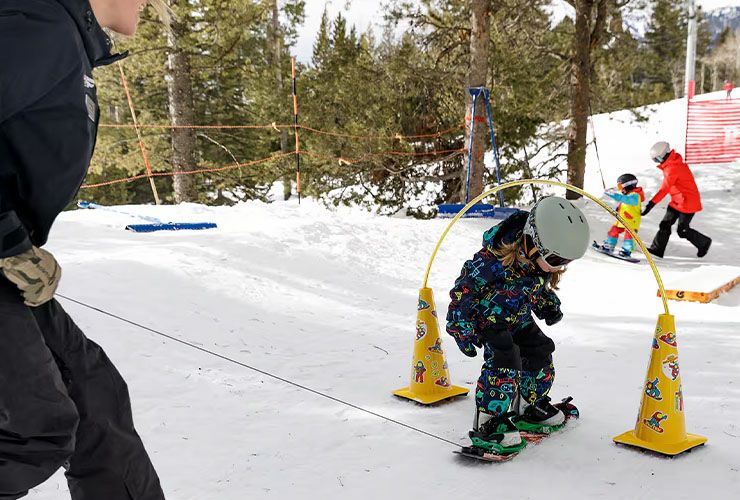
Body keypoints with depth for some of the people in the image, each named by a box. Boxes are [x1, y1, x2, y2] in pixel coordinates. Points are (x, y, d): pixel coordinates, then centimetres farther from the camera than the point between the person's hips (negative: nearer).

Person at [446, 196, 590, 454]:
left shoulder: (541, 256, -12)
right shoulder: (496, 258, -36)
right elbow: (464, 289, -28)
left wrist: (548, 305, 5)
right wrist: (463, 331, -27)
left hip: (517, 317, 8)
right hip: (486, 315, -8)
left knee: (540, 351, 9)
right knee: (504, 359, -21)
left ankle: (529, 407, 31)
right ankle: (487, 424, -13)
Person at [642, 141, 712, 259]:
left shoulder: (672, 169, -27)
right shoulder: (674, 162, 4)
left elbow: (664, 189, -35)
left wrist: (651, 204, -41)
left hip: (687, 203, -9)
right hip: (677, 201, 10)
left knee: (683, 231, 3)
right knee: (665, 224, 3)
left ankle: (704, 242, 25)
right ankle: (657, 249, 4)